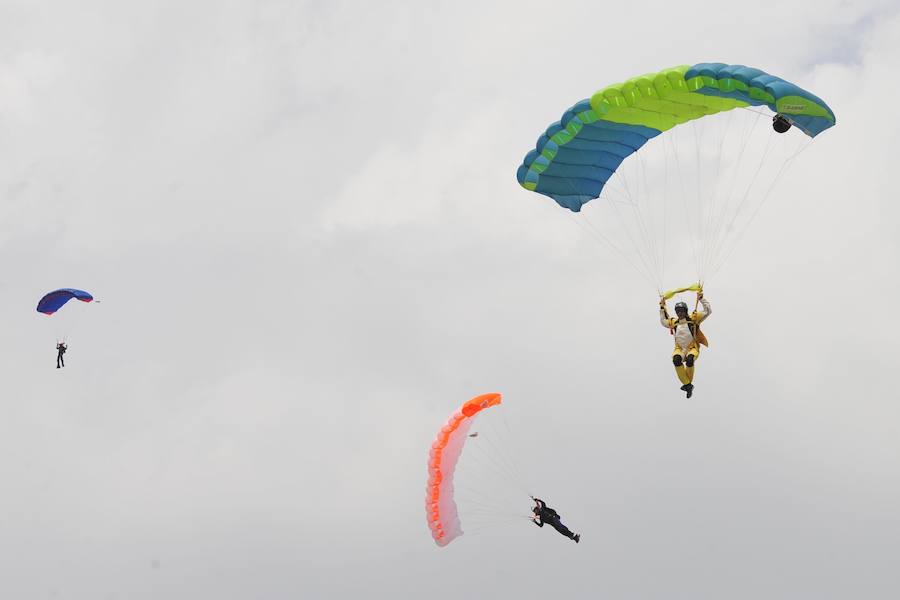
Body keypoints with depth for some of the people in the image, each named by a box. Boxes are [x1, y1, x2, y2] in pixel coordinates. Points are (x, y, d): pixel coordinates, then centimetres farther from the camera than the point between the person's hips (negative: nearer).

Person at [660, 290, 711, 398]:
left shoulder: (693, 318, 3)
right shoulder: (673, 322, 15)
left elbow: (708, 311, 1)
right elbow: (663, 321, 34)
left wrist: (701, 299, -3)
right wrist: (662, 308, 29)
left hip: (692, 348, -3)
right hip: (679, 349, 3)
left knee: (689, 360, -36)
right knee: (676, 360, -33)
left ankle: (688, 383, -14)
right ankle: (688, 384, -24)